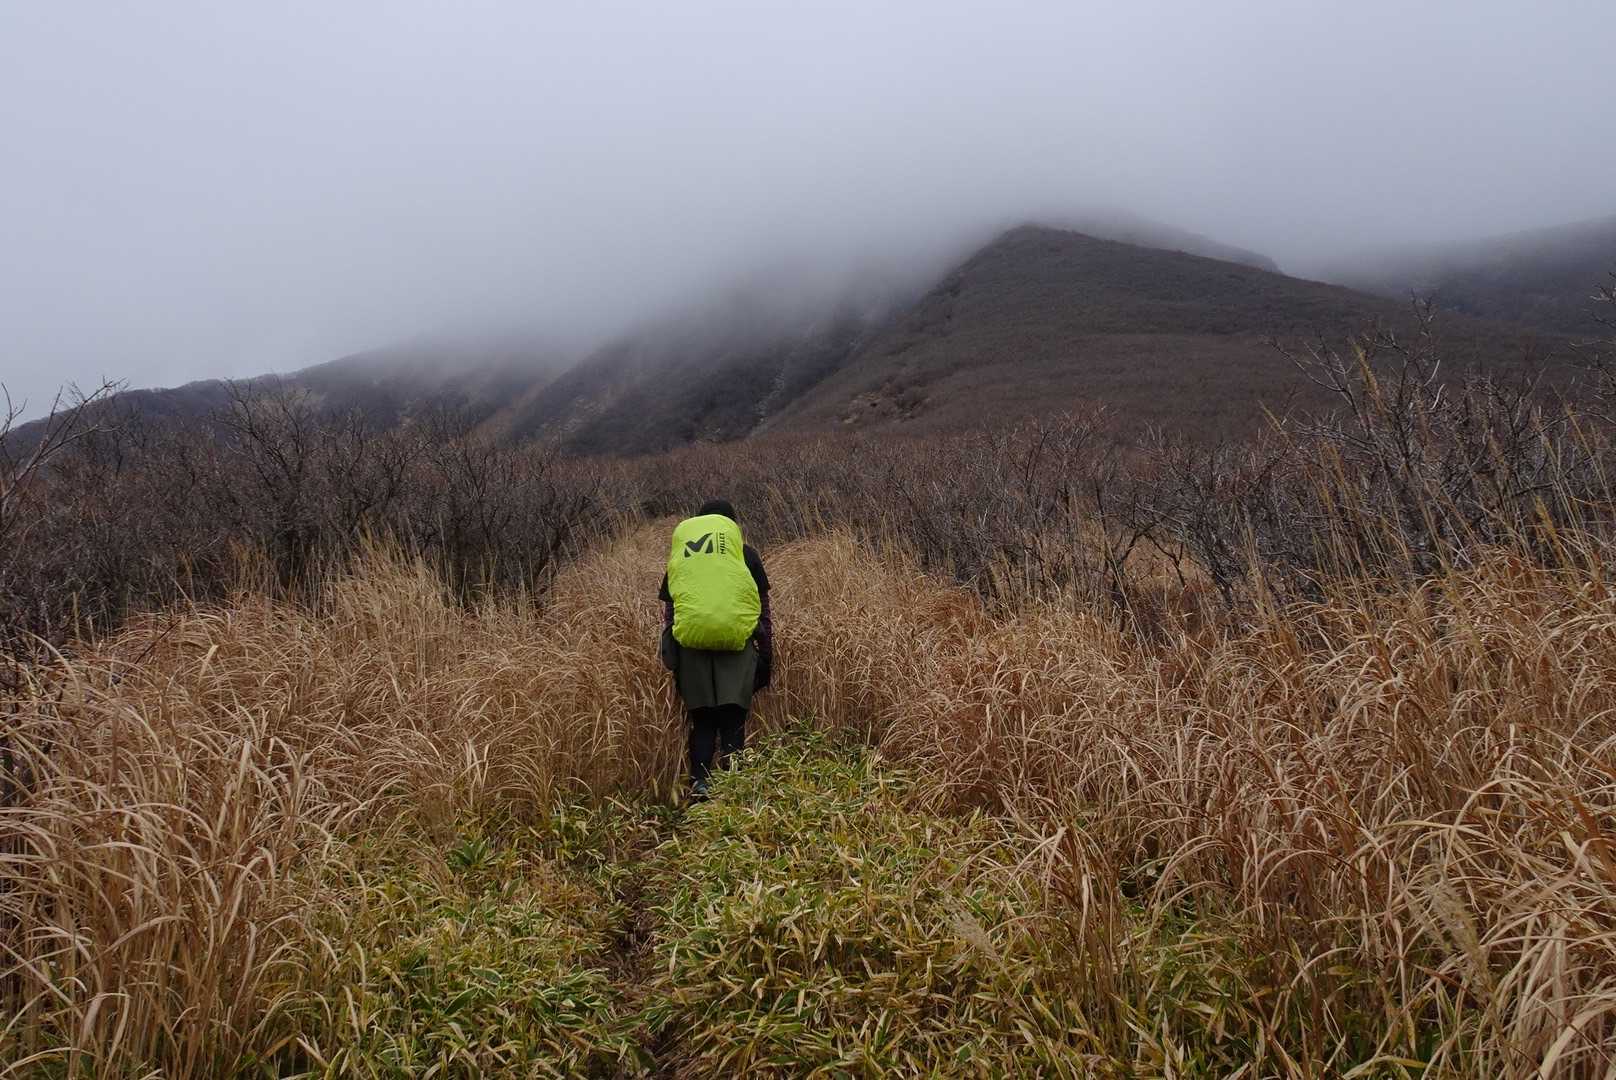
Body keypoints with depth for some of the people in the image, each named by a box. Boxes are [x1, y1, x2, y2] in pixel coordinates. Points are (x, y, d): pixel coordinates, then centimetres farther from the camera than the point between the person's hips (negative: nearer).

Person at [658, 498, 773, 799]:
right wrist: (767, 657, 18)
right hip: (736, 639, -2)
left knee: (702, 721, 11)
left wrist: (671, 660, 26)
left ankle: (699, 781, 0)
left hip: (691, 642, 2)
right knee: (732, 720, 3)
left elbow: (668, 613, 20)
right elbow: (763, 610, 12)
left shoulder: (679, 557, 19)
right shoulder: (745, 553, 13)